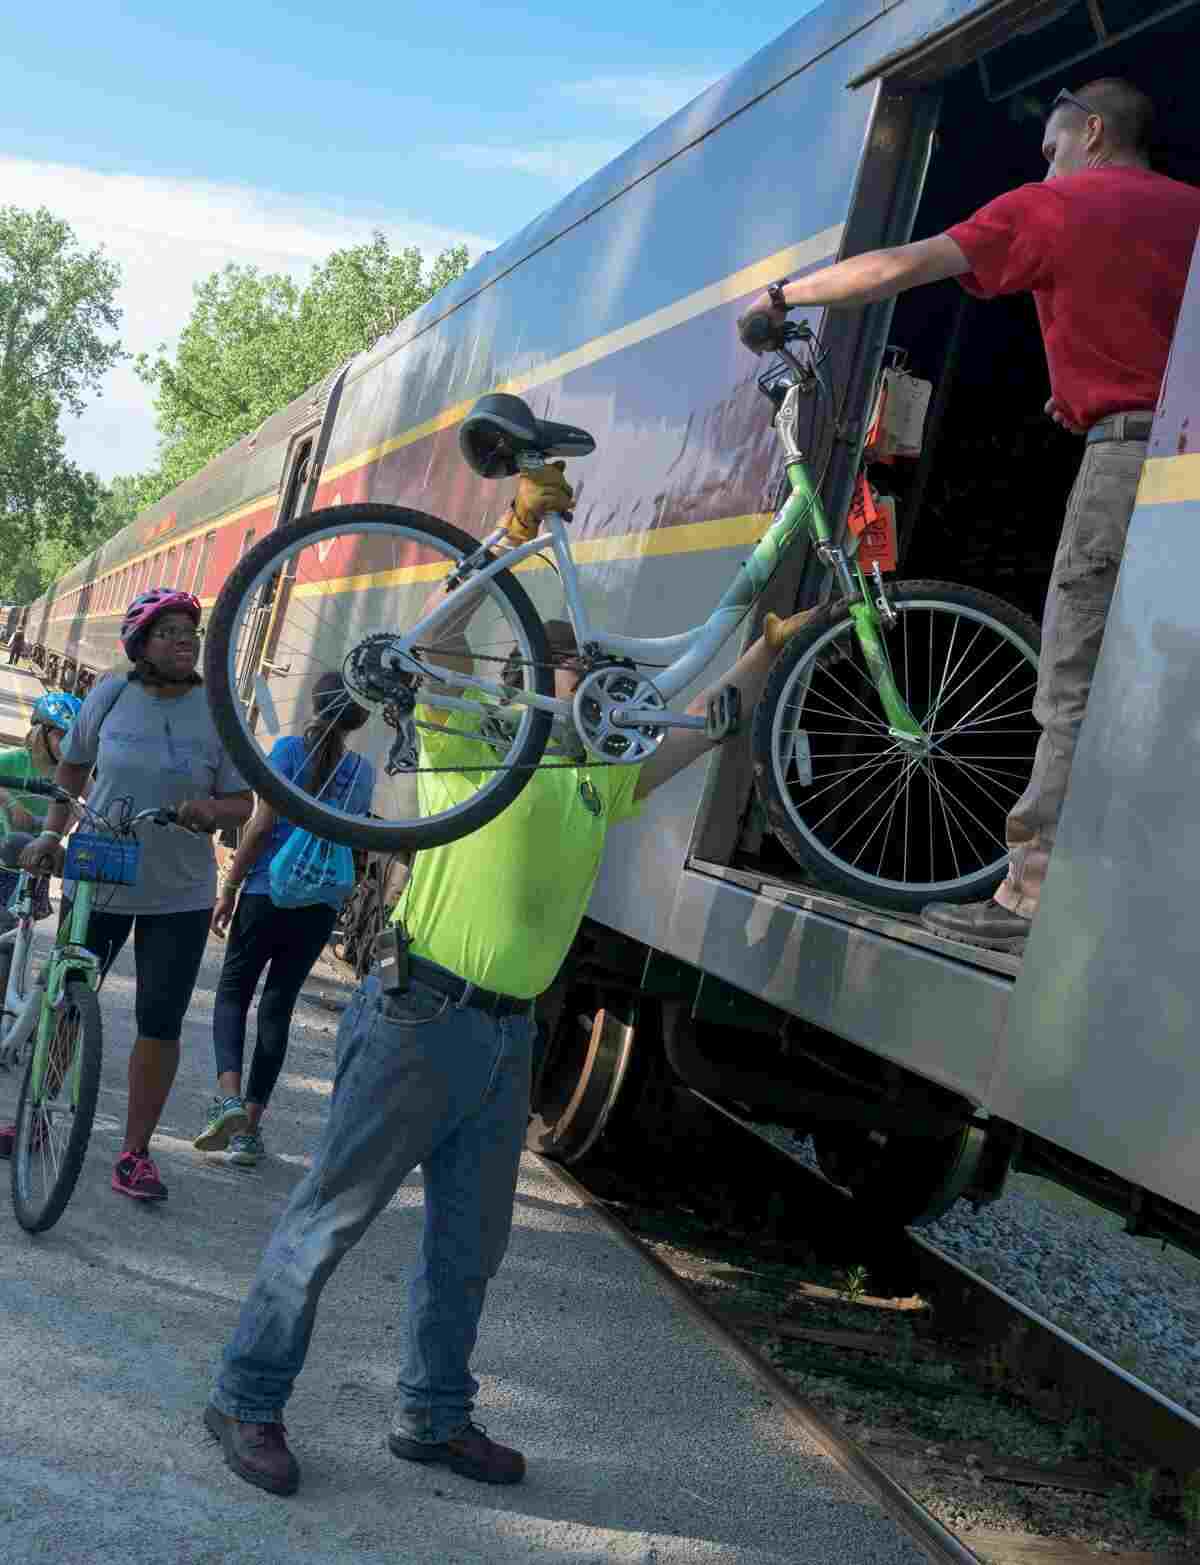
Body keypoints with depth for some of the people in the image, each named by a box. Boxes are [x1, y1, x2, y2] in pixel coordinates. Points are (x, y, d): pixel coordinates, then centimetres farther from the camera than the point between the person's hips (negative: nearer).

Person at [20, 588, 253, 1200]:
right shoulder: (110, 696, -3)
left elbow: (242, 803, -1)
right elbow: (71, 771, 10)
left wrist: (211, 811, -22)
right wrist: (50, 834, 0)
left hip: (179, 895, -1)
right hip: (97, 878, 1)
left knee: (160, 1023, -1)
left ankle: (135, 1152, 11)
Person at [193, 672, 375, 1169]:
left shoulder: (291, 749, -7)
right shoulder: (362, 770, 4)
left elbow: (261, 825, -10)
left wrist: (229, 890, -5)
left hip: (268, 892, -3)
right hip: (321, 905, 3)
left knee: (233, 992, 10)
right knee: (278, 1006, 10)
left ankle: (229, 1096, -13)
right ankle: (249, 1127, 10)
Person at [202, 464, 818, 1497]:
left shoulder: (602, 778, 16)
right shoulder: (475, 741, -4)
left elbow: (708, 724, 24)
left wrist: (772, 644, 22)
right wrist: (518, 534, -24)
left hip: (508, 1035, 7)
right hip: (423, 1018, -7)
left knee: (471, 1245, 15)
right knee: (331, 1217, 1)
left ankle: (433, 1415, 30)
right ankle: (247, 1400, 14)